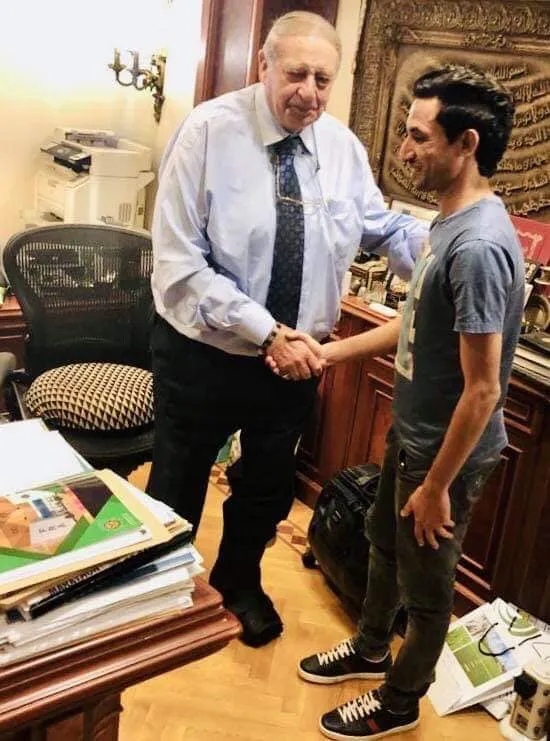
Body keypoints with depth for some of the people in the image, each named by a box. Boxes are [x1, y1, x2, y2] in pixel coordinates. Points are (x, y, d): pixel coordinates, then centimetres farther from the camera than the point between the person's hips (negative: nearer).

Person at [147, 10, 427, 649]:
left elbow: (387, 229, 6)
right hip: (204, 353, -4)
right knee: (177, 488, 17)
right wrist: (267, 333, -27)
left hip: (295, 357, 4)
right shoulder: (209, 131, -18)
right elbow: (180, 266, -23)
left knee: (268, 488, 24)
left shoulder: (343, 146, -5)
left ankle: (238, 581, 52)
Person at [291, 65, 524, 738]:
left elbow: (483, 389, -27)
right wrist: (332, 351, 9)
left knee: (426, 585, 13)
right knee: (384, 545, 27)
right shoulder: (451, 218, 1)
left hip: (446, 452, -9)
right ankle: (370, 651, 52)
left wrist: (437, 485, -20)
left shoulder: (479, 246, -30)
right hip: (411, 432, 9)